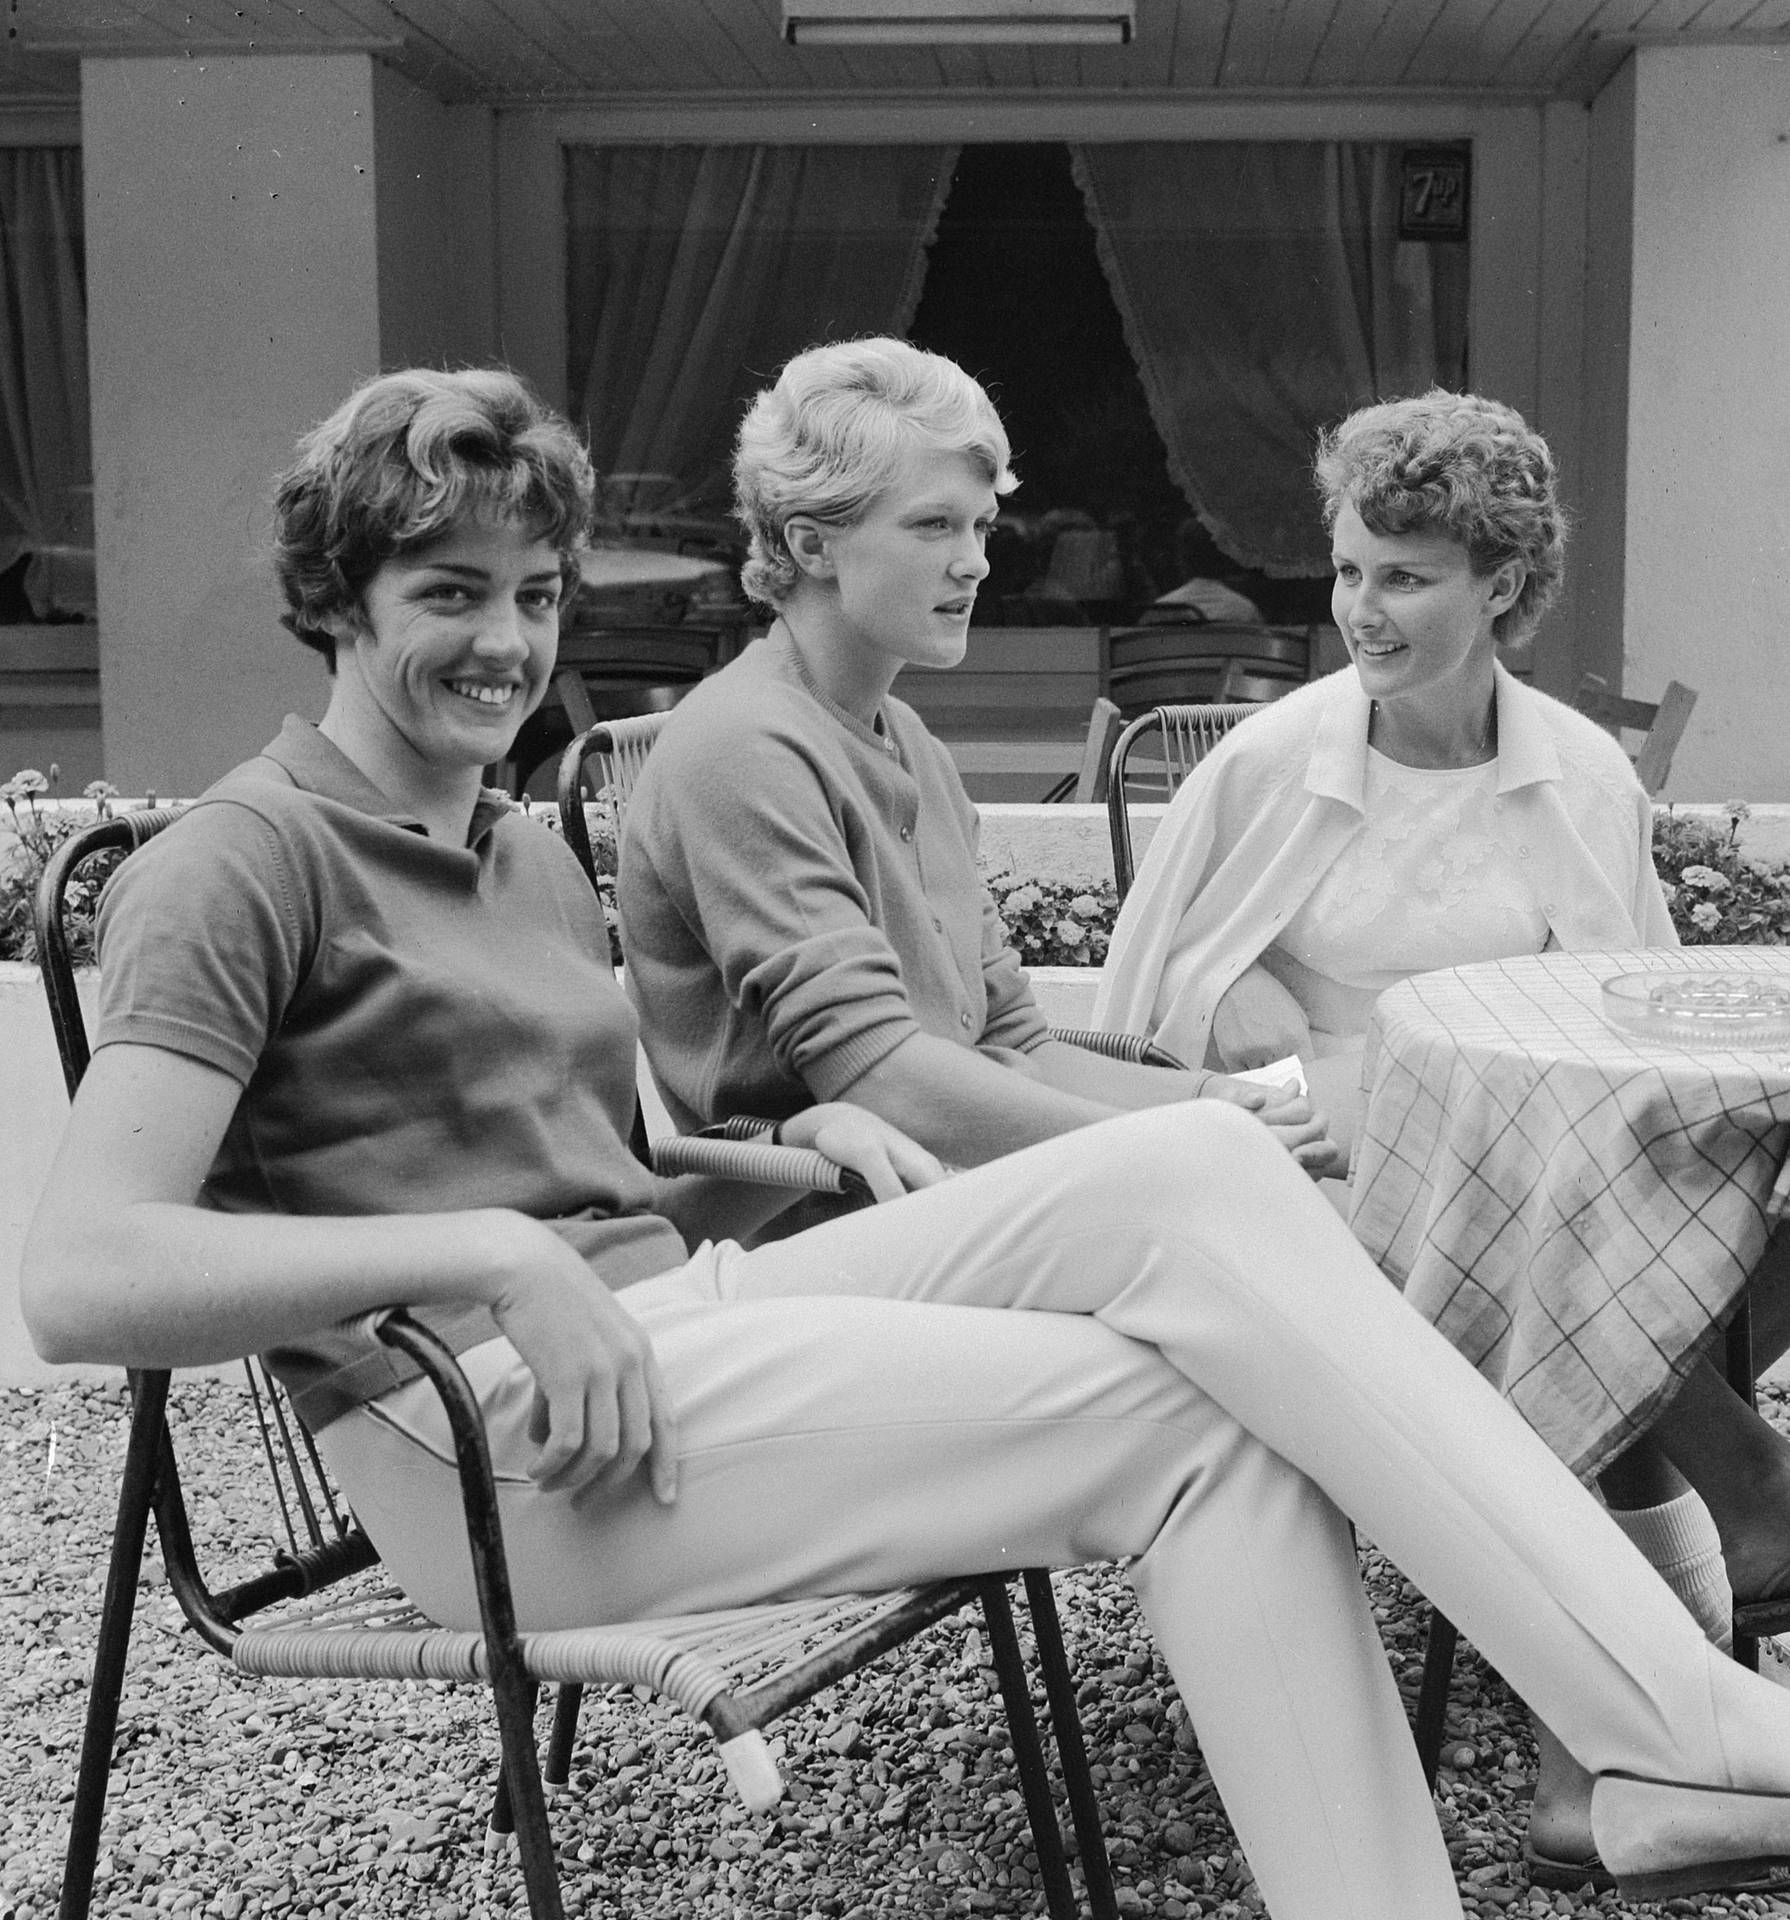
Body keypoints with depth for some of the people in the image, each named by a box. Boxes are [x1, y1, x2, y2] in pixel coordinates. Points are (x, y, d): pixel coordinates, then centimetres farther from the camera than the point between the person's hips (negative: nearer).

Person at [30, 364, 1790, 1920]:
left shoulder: (532, 860, 22)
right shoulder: (240, 865, -5)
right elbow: (79, 1280, -17)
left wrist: (800, 1135, 4)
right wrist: (478, 1254, -24)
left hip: (678, 1306, 8)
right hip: (501, 1441, -7)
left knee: (1195, 1170, -16)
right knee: (1194, 1410, -19)